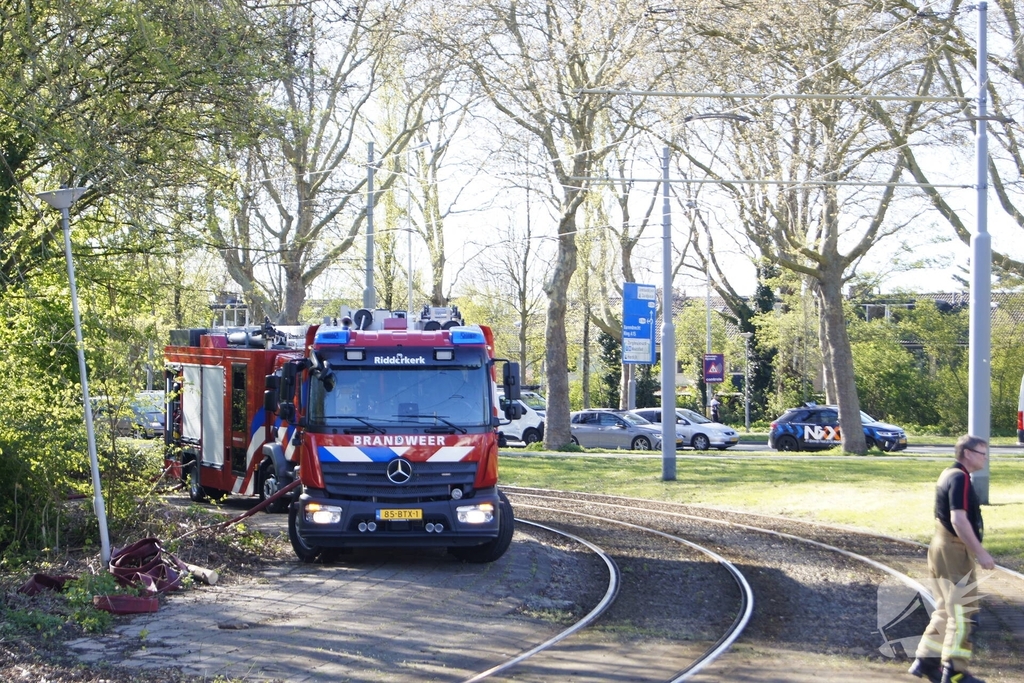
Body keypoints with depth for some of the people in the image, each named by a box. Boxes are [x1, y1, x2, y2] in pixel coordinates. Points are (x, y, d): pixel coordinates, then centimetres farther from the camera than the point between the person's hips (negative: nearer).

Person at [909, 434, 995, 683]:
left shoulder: (949, 474, 14)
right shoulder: (960, 479, -17)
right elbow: (959, 520, -25)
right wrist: (981, 553, -23)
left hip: (941, 549, 10)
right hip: (954, 552, -10)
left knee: (946, 610, 16)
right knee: (962, 612, -6)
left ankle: (926, 661, 19)